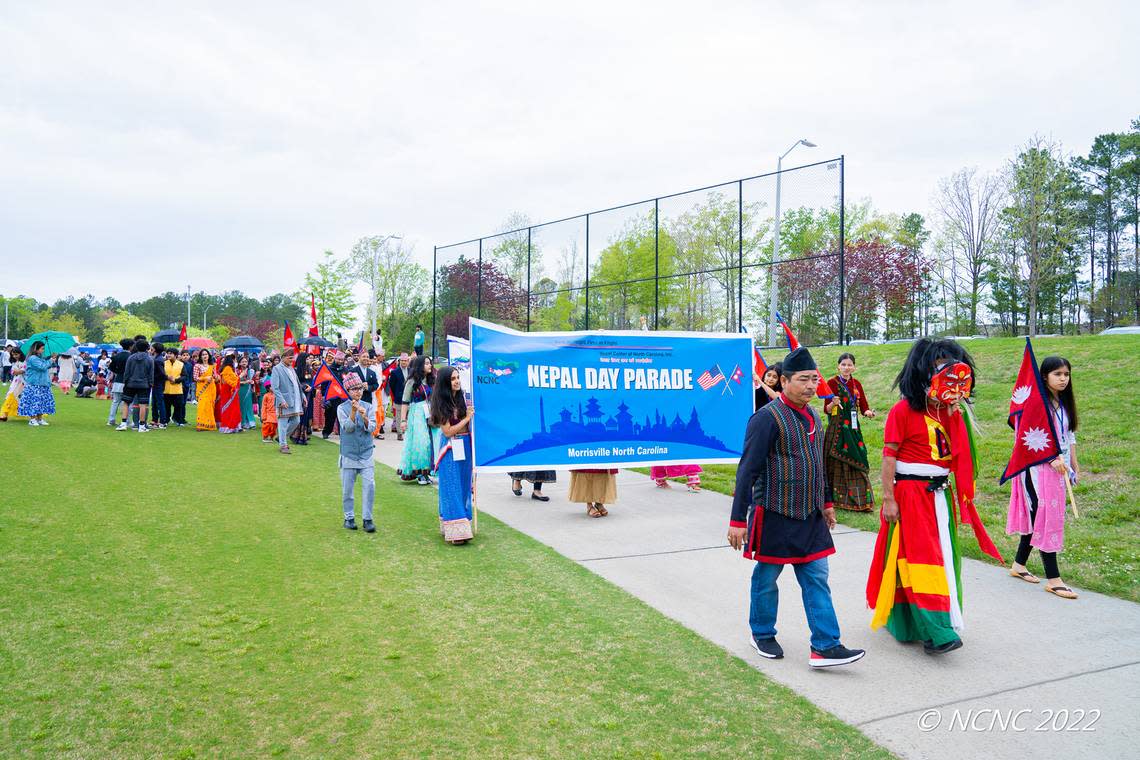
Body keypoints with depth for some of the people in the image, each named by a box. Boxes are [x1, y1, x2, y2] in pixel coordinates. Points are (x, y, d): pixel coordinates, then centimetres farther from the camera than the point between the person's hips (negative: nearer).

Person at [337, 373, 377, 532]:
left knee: (369, 486, -6)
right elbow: (347, 428, -13)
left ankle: (367, 519, 4)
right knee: (347, 489, 6)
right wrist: (353, 411, -25)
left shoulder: (368, 407, 3)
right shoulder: (342, 408, -1)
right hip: (348, 455, -1)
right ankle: (349, 517, 22)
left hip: (366, 454, 1)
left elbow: (372, 428, -6)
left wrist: (365, 417, -24)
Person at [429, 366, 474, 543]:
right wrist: (467, 418, -10)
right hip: (451, 450, -6)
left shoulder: (461, 398, 6)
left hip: (465, 448, 6)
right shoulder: (442, 404, -9)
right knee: (452, 489, -4)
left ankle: (464, 525, 21)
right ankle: (455, 530, -4)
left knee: (464, 487, 11)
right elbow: (448, 431, -12)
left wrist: (471, 414, -2)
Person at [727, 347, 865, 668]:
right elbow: (747, 471, -18)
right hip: (774, 517, -7)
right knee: (767, 578, 10)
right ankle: (762, 635, 29)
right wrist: (738, 521, -19)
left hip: (810, 516, 7)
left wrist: (826, 502, 23)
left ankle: (825, 647, 12)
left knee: (817, 579, 6)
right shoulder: (767, 418, -17)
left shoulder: (812, 416, 8)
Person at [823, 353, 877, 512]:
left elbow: (864, 406, 9)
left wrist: (869, 412, -13)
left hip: (853, 428, 4)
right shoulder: (832, 383, -5)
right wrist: (833, 404, -31)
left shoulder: (856, 384, 10)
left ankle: (859, 499, 10)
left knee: (857, 462, 3)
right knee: (837, 462, -2)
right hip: (837, 428, -4)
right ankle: (836, 498, 7)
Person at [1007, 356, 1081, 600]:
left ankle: (1019, 565, 26)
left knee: (1036, 517, 13)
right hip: (1037, 467, -8)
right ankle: (1053, 579, -2)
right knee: (1044, 518, -6)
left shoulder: (1064, 403, 13)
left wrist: (1074, 464, 14)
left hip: (1057, 468, 8)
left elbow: (1070, 435, 17)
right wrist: (1052, 457, -20)